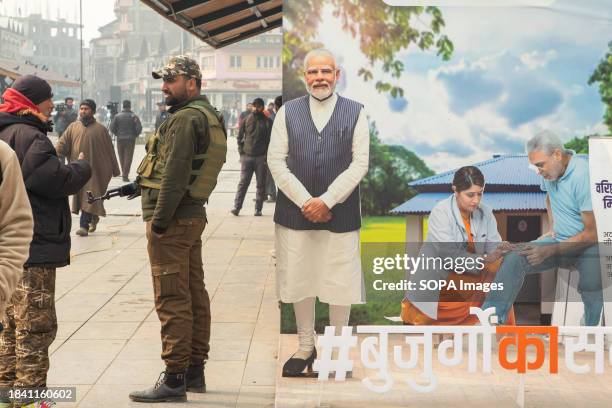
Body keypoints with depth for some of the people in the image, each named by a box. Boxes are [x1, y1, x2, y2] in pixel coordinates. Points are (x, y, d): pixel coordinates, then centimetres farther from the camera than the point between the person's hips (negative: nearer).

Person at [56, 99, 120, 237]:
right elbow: (62, 143, 2)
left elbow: (109, 150, 4)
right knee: (80, 197, 11)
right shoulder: (73, 127, 8)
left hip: (94, 169, -4)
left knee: (89, 198, -10)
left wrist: (114, 170, 6)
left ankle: (84, 226, -11)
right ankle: (93, 218, 31)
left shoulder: (100, 129, 1)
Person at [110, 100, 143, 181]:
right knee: (128, 157, -2)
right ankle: (125, 175, -9)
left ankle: (124, 173, 22)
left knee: (121, 157, 14)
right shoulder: (134, 116, -4)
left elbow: (112, 128, -3)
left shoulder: (117, 116, 1)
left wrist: (117, 134, 12)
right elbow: (139, 128, -11)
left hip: (120, 139, 2)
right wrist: (135, 135, 6)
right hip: (130, 139, -2)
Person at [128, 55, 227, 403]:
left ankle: (174, 380, -4)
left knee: (172, 301, -7)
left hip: (173, 220, -10)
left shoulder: (185, 118, -16)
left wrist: (159, 219, -19)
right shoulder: (210, 116, 15)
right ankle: (195, 371, 22)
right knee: (194, 294, 13)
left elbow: (175, 174, -22)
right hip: (194, 215, 10)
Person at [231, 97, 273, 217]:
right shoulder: (246, 120, 8)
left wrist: (267, 155, -7)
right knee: (243, 183, -3)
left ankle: (258, 209, 8)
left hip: (261, 157, -1)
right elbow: (239, 137, 12)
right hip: (247, 156, 1)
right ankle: (237, 207, -4)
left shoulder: (267, 122, 4)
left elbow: (270, 140, 2)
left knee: (261, 184, 3)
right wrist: (241, 151, 2)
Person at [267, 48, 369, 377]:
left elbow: (360, 163, -4)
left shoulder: (355, 113, 2)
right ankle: (306, 347, 24)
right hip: (295, 211, 1)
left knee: (340, 282, 3)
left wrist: (326, 201, -12)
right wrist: (305, 202, -9)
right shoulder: (288, 112, 5)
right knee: (298, 280, 8)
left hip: (340, 213, -1)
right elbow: (276, 161, 0)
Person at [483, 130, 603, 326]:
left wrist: (550, 251, -19)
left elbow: (593, 234, -20)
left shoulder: (583, 176, -23)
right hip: (559, 240, 7)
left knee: (591, 287, -37)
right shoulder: (549, 170, 2)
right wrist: (553, 227, 12)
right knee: (514, 259, -17)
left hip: (589, 245, -6)